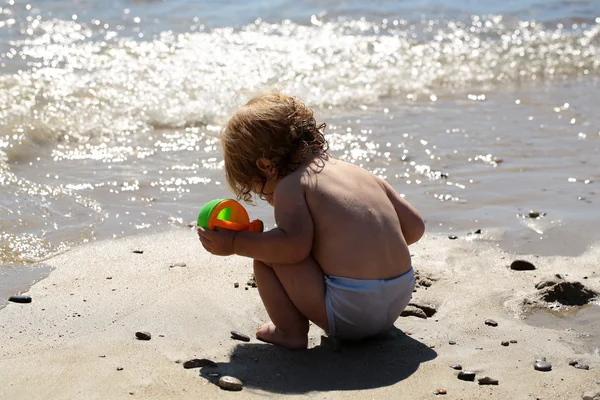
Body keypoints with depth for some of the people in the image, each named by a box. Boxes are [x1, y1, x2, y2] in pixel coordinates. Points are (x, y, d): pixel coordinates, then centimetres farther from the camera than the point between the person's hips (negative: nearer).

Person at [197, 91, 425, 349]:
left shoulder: (291, 185, -5)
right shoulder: (362, 174, 16)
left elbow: (294, 244, -22)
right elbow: (415, 226, 18)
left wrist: (234, 243, -10)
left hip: (350, 313, -8)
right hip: (398, 301, 8)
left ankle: (291, 331, 4)